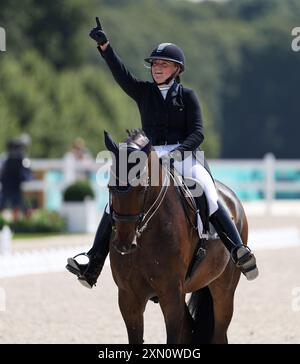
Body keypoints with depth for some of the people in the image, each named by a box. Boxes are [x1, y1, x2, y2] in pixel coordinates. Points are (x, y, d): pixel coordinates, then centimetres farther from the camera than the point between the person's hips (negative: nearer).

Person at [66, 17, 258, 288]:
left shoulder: (187, 96, 7)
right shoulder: (144, 92, 13)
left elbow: (197, 133, -2)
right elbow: (121, 73, -3)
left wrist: (178, 152, -22)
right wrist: (104, 46, -19)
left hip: (183, 157, -2)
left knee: (209, 195, -28)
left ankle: (238, 251, -34)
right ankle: (92, 268, -15)